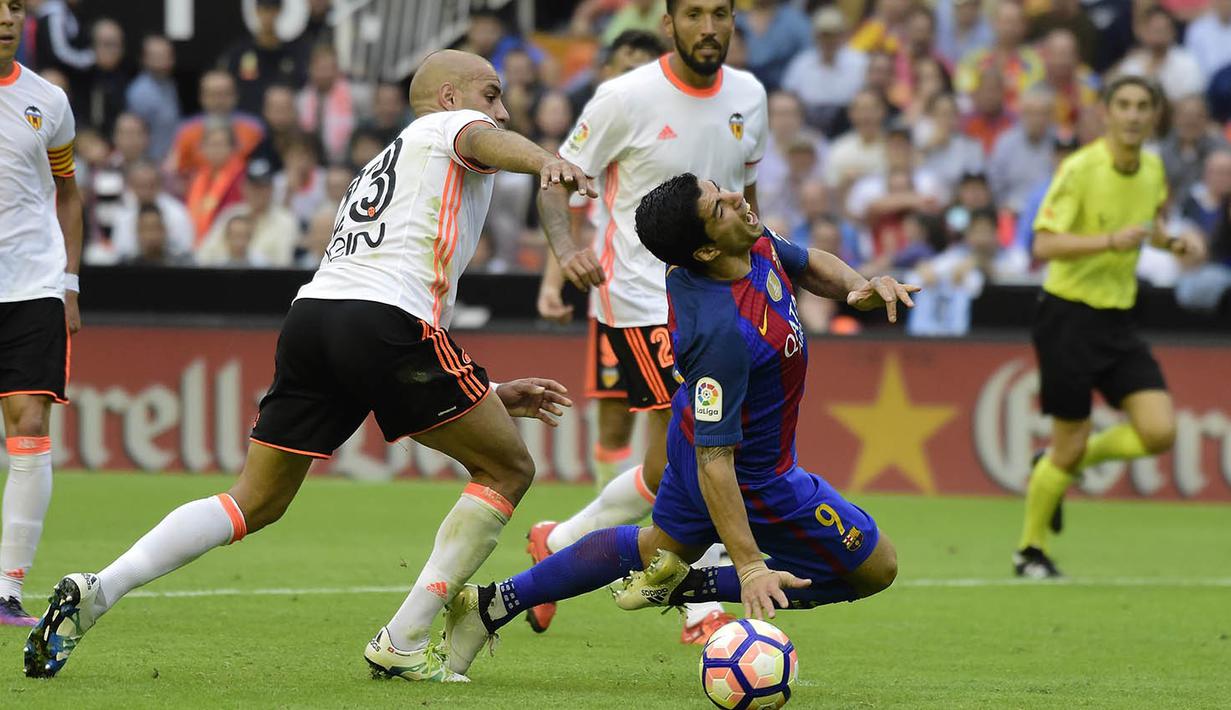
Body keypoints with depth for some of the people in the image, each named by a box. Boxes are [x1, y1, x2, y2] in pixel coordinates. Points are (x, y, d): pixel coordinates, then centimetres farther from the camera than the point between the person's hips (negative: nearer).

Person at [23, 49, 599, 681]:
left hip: (310, 319, 8)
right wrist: (548, 164, -36)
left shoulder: (381, 167, 37)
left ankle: (95, 591, -3)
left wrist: (494, 394, 36)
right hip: (384, 319, -8)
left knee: (255, 503, 14)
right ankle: (402, 644, 1)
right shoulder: (448, 128, 15)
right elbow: (484, 139, -14)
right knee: (507, 470, 7)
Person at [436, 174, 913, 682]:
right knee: (876, 568, 6)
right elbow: (715, 461, -36)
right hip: (755, 476, -9)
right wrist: (749, 568, -37)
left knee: (664, 544, 33)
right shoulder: (723, 333, -39)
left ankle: (494, 603, 32)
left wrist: (857, 287, -11)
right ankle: (687, 587, 3)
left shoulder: (758, 244, -15)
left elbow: (810, 264, 10)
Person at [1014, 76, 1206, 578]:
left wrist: (1174, 242, 5)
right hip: (1069, 315, -6)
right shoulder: (1080, 169, -16)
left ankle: (1066, 464, 19)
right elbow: (1044, 245, -22)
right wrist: (1111, 241, -32)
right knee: (1070, 441, -2)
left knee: (1159, 432, -8)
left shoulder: (1153, 169, 5)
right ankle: (1030, 550, 19)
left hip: (1117, 320, 6)